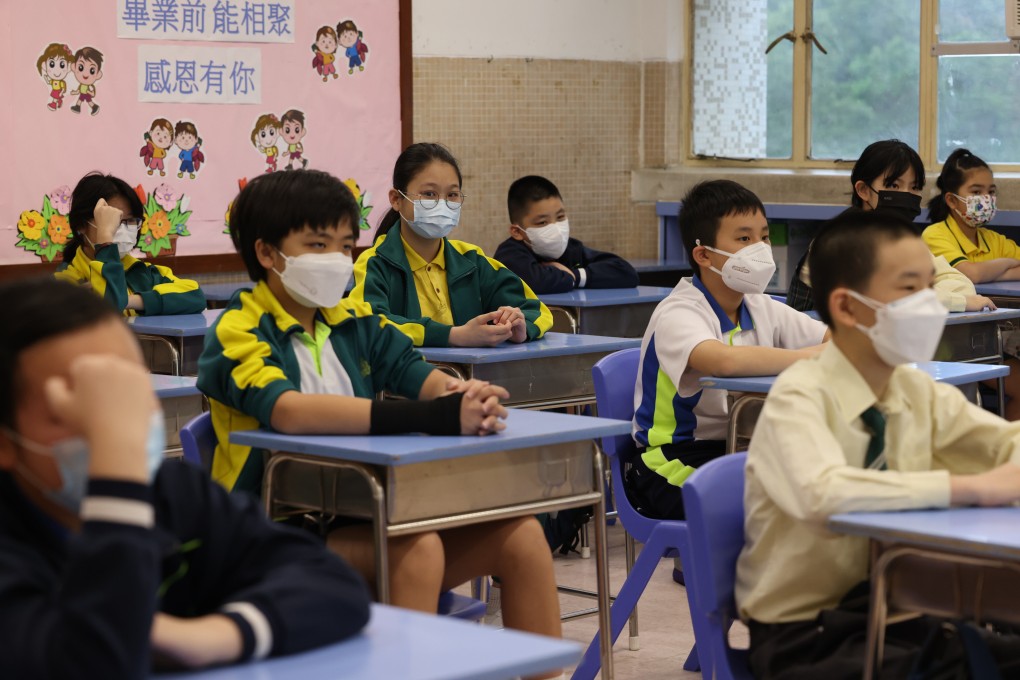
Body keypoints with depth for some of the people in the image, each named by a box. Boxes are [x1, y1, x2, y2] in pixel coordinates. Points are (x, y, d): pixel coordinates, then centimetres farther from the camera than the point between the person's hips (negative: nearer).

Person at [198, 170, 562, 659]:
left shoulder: (354, 322, 13)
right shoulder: (237, 334, -9)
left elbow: (413, 371, -1)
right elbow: (289, 411, -29)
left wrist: (466, 398, -28)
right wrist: (433, 418, -38)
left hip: (369, 519, 6)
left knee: (520, 534, -10)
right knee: (418, 547, -31)